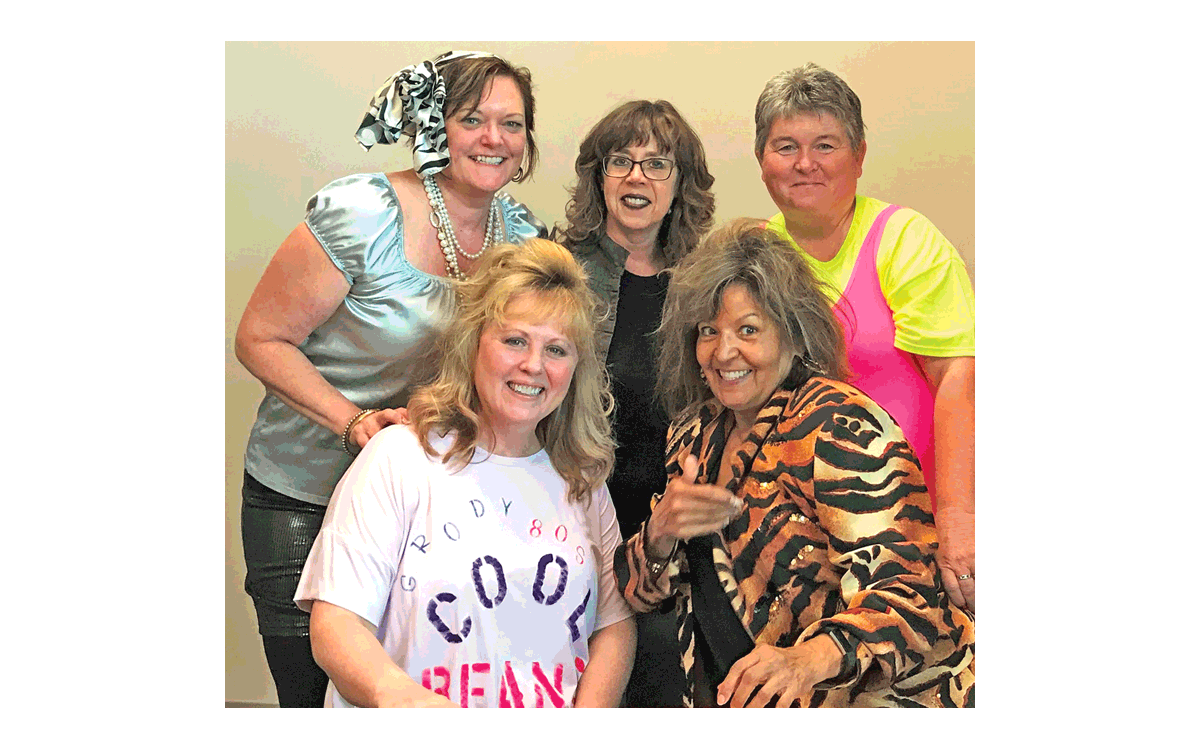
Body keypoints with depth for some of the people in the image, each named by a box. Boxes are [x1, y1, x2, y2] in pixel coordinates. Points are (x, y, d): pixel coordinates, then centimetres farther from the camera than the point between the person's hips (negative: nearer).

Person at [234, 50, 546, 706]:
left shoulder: (523, 233, 0)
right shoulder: (361, 214, -17)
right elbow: (260, 339, -11)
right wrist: (354, 420, -23)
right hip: (304, 500, -4)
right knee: (310, 694, 5)